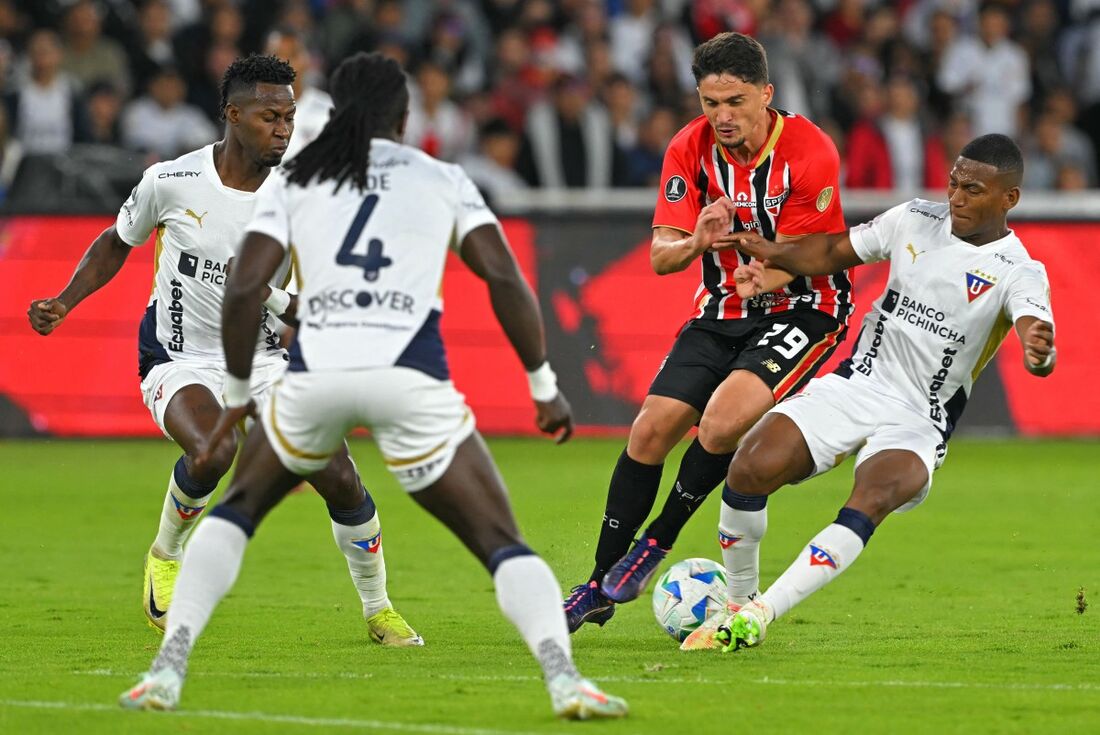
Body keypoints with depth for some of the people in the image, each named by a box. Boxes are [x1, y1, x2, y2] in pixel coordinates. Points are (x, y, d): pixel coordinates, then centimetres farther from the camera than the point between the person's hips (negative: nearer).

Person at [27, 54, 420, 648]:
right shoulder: (171, 181, -13)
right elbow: (118, 241, 7)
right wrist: (63, 304, -3)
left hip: (265, 358, 3)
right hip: (180, 361, -3)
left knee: (339, 478, -10)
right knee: (214, 452, -34)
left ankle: (378, 611, 15)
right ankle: (166, 555, -2)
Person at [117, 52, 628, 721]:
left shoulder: (293, 181, 19)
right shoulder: (443, 180, 18)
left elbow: (243, 291, 8)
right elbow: (504, 278, 6)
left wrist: (239, 395, 20)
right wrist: (544, 385, 13)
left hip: (315, 375, 1)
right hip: (412, 380, -1)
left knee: (236, 509, 27)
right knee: (502, 544, 6)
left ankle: (168, 670, 13)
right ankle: (564, 677, -19)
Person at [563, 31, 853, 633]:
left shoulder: (808, 153, -19)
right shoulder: (690, 149, -6)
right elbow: (660, 255, -9)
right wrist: (698, 241, -32)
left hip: (802, 310, -5)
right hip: (722, 313, 5)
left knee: (722, 421, -27)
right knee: (650, 430, -6)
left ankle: (654, 545, -4)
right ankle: (600, 588, 7)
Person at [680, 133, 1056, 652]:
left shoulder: (1019, 272, -9)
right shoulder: (915, 221, 4)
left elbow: (1038, 335, -27)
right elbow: (833, 253, 15)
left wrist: (1039, 352, -53)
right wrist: (770, 255, -6)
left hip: (919, 423, -3)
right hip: (856, 384, 3)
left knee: (872, 499, -34)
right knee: (751, 468, -19)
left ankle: (759, 615, -34)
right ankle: (737, 599, 4)